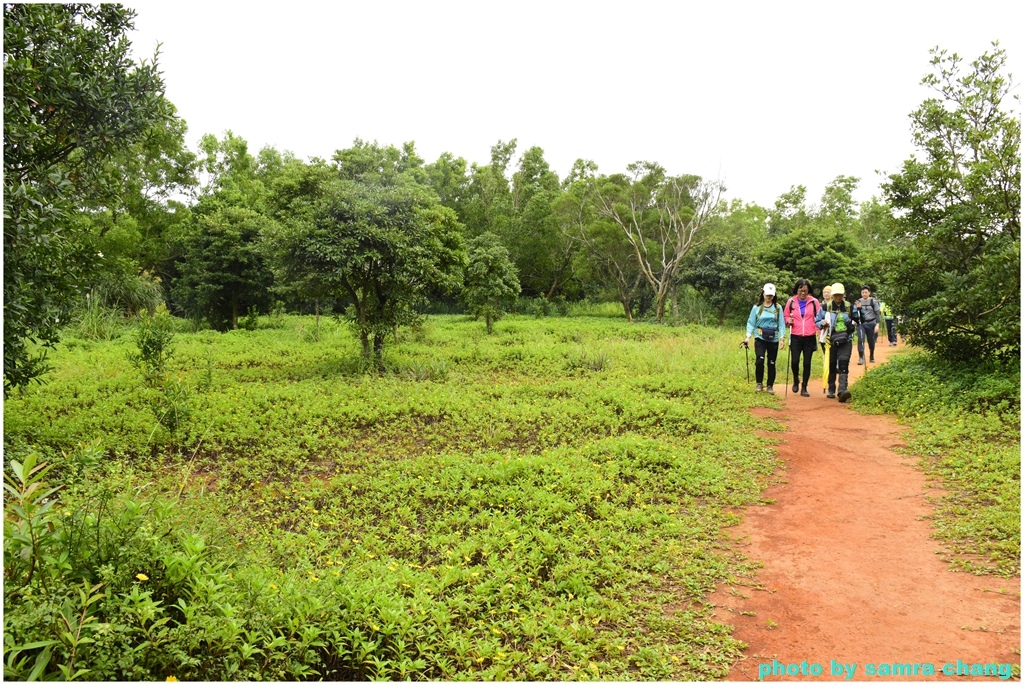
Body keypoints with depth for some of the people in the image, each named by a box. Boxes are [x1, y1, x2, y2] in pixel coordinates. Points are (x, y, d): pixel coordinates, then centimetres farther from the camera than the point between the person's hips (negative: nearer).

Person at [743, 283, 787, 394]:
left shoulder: (778, 308, 3)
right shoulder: (757, 307, 2)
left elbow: (781, 323, 2)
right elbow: (751, 323, 3)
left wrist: (782, 337, -6)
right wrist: (748, 336, -6)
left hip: (773, 339, 1)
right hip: (760, 339, -1)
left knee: (771, 363, 6)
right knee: (760, 360, -15)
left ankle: (770, 386, 21)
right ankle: (759, 384, 4)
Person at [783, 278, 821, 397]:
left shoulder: (814, 302, 1)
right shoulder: (791, 301, 3)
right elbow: (785, 316, 13)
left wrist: (819, 330, -9)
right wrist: (788, 321, -8)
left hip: (810, 338, 0)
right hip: (795, 337, 0)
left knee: (807, 363, 3)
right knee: (794, 361, -8)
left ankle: (804, 387, 15)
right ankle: (796, 380, 22)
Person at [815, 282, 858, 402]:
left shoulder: (850, 307, 7)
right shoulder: (826, 307, 4)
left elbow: (856, 320, 22)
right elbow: (817, 321, 9)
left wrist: (854, 323, 1)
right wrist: (822, 323, -12)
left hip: (845, 340, -1)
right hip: (831, 340, 1)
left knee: (843, 363, -17)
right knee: (831, 365, 7)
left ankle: (843, 390, -25)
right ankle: (831, 390, 22)